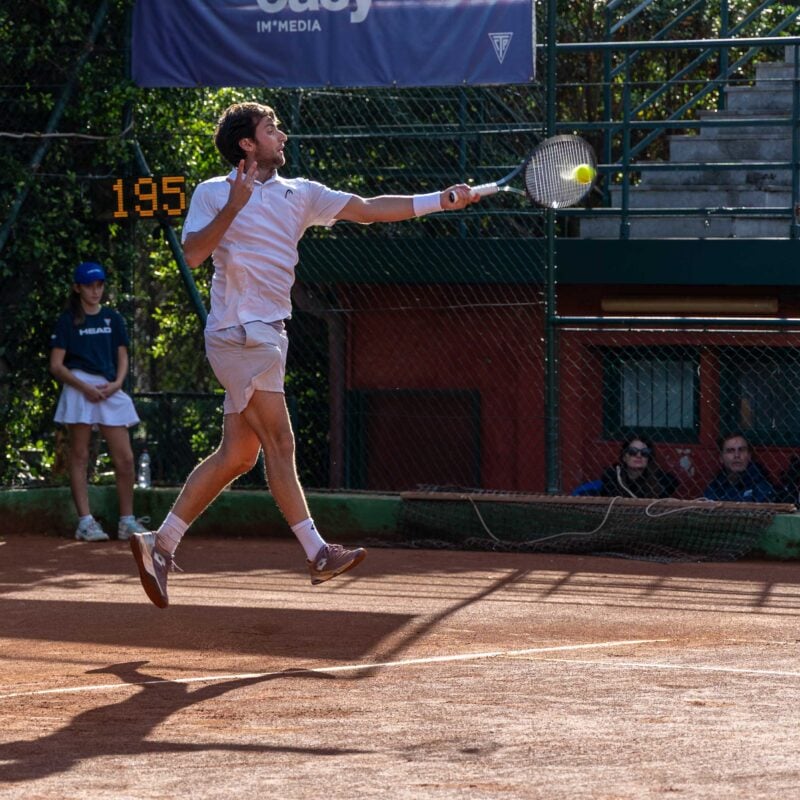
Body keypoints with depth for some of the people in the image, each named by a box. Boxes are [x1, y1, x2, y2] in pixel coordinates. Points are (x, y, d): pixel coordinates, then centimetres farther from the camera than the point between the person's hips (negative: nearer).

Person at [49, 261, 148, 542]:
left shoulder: (113, 319, 15)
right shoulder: (67, 321, 4)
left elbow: (122, 358, 17)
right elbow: (56, 365, 0)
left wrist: (117, 383, -4)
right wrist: (84, 387, -13)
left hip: (110, 389, 4)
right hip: (79, 387, -4)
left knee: (125, 458, -3)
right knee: (79, 456, -5)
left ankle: (127, 521, 4)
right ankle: (85, 521, -6)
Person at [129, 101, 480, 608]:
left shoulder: (300, 195, 13)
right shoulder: (214, 194, -2)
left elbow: (367, 209, 9)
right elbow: (193, 255, -14)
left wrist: (439, 201, 1)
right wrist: (232, 209, -23)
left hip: (268, 334, 8)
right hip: (240, 333, -7)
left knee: (237, 455, 7)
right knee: (280, 444, -6)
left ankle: (162, 545, 10)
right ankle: (317, 553, -4)